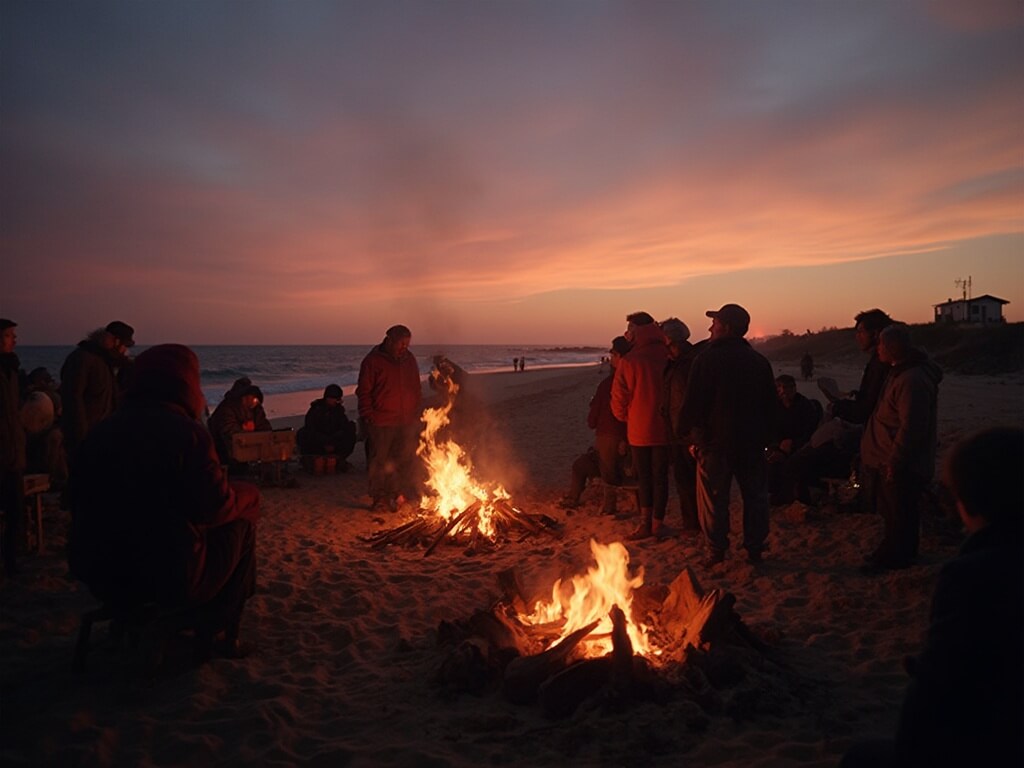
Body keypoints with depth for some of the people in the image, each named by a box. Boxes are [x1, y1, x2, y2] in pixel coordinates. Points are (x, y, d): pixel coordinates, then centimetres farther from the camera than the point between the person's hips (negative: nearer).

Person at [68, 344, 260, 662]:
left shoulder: (100, 431, 1)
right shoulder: (186, 433, -17)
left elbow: (81, 505, 9)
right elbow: (216, 508, -16)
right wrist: (249, 494, 6)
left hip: (100, 578, 7)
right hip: (171, 580, -7)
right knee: (242, 526, 15)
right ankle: (215, 634, 22)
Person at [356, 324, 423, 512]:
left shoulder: (409, 359, 12)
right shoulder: (373, 361, -5)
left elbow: (417, 389, 20)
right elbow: (363, 391, -4)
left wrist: (418, 412, 13)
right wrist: (368, 416, -9)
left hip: (407, 422, 5)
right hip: (381, 423, -5)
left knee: (406, 460, 5)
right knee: (379, 462, 1)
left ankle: (400, 494, 17)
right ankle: (379, 499, 13)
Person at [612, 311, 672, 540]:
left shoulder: (630, 360, -13)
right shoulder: (668, 356, -7)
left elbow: (619, 398, -8)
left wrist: (626, 417, 11)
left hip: (639, 429, -2)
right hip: (663, 428, 2)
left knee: (644, 477, 12)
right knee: (660, 476, 11)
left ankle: (646, 523, 14)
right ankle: (657, 524, 16)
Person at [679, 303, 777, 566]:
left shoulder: (707, 358, -11)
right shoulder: (760, 361, 7)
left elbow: (693, 401, -12)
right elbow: (771, 404, 12)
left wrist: (688, 431, 0)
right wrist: (764, 436, 17)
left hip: (715, 441, -4)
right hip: (752, 442, 5)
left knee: (713, 498, 5)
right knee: (755, 496, 13)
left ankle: (716, 551, 9)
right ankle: (755, 549, 18)